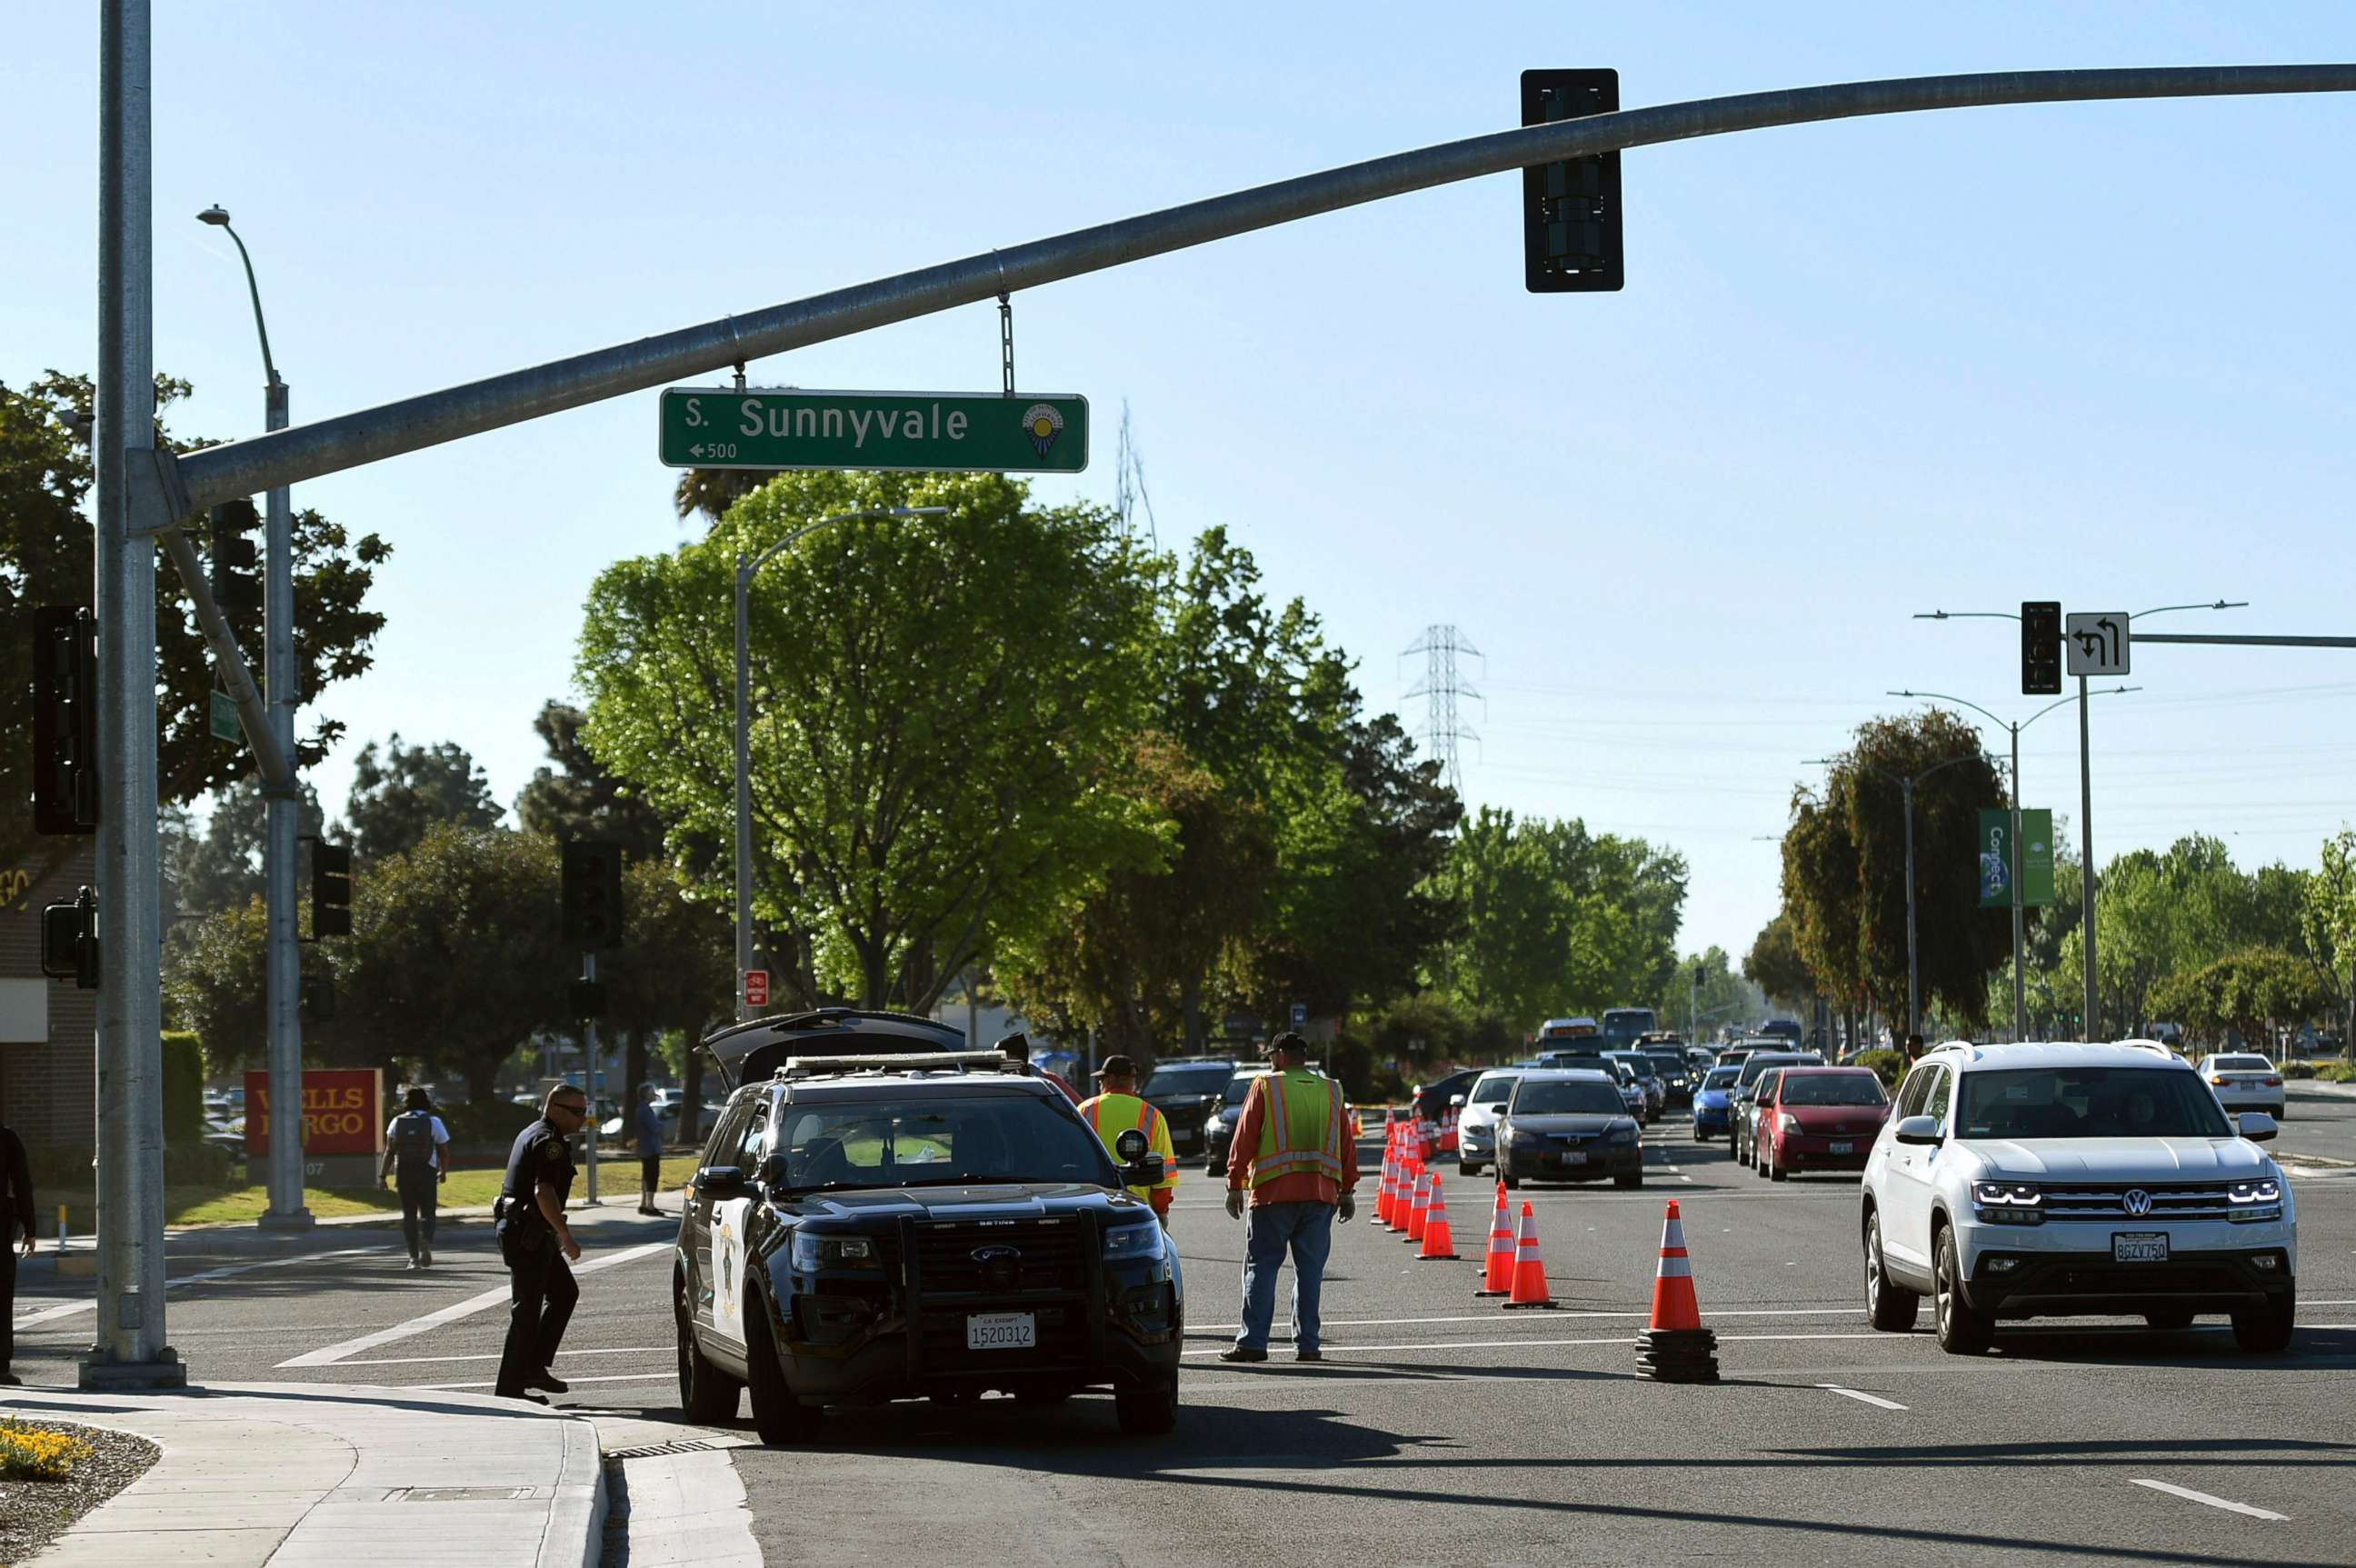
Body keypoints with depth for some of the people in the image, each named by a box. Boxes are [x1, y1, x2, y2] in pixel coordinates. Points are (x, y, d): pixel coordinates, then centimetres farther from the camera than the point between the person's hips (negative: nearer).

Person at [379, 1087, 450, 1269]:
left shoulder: (397, 1122, 5)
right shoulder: (434, 1122, 0)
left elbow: (390, 1151, 0)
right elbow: (443, 1151, 1)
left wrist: (383, 1174, 1)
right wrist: (443, 1172, 14)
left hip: (403, 1172, 2)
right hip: (426, 1172, -2)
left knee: (408, 1214, 8)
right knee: (427, 1213, 5)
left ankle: (414, 1257, 4)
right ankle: (425, 1242, -23)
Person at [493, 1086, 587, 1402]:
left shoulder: (531, 1134, 18)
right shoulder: (549, 1141, -16)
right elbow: (543, 1192, -27)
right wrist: (566, 1237, -24)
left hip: (524, 1232, 10)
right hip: (529, 1235, -10)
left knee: (565, 1293, 17)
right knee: (527, 1308, -6)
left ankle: (535, 1366, 16)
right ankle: (510, 1387, -3)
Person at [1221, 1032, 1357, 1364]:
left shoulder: (1265, 1087, 0)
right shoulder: (1331, 1091, 11)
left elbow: (1245, 1139, -2)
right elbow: (1345, 1145, 13)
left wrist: (1235, 1185, 2)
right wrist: (1347, 1190, 18)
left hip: (1274, 1191, -3)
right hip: (1321, 1191, 3)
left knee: (1261, 1267, 1)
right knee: (1310, 1269, 7)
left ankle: (1252, 1342, -4)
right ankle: (1307, 1344, 5)